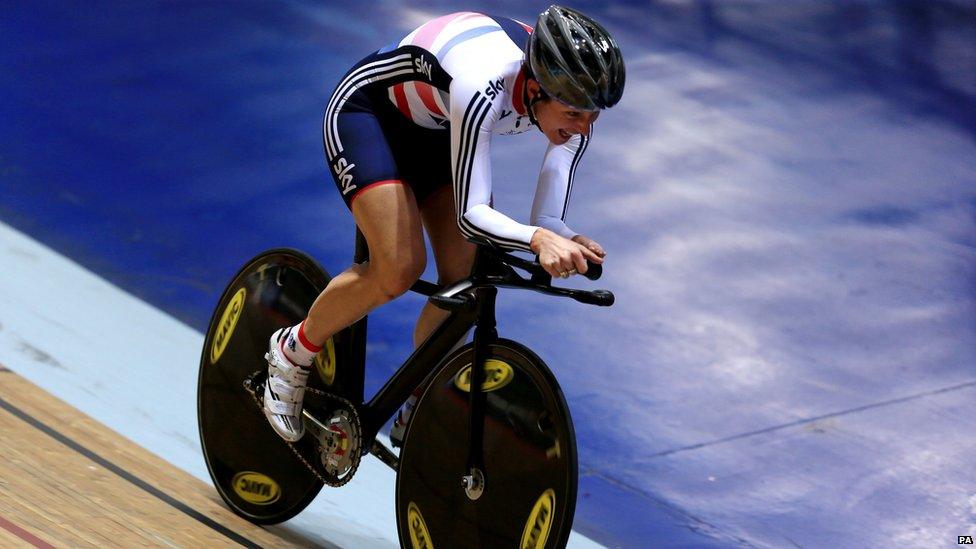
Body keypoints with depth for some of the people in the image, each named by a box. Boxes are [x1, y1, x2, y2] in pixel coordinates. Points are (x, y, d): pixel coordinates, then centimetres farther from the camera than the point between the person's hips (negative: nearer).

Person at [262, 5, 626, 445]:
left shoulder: (573, 108, -22)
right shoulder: (482, 86, -42)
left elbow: (547, 220, -17)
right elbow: (470, 213, -43)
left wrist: (568, 244, -39)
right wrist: (538, 239, -60)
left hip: (433, 130, 7)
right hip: (364, 113, -7)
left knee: (466, 279, -6)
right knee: (400, 269, -22)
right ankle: (294, 350, 3)